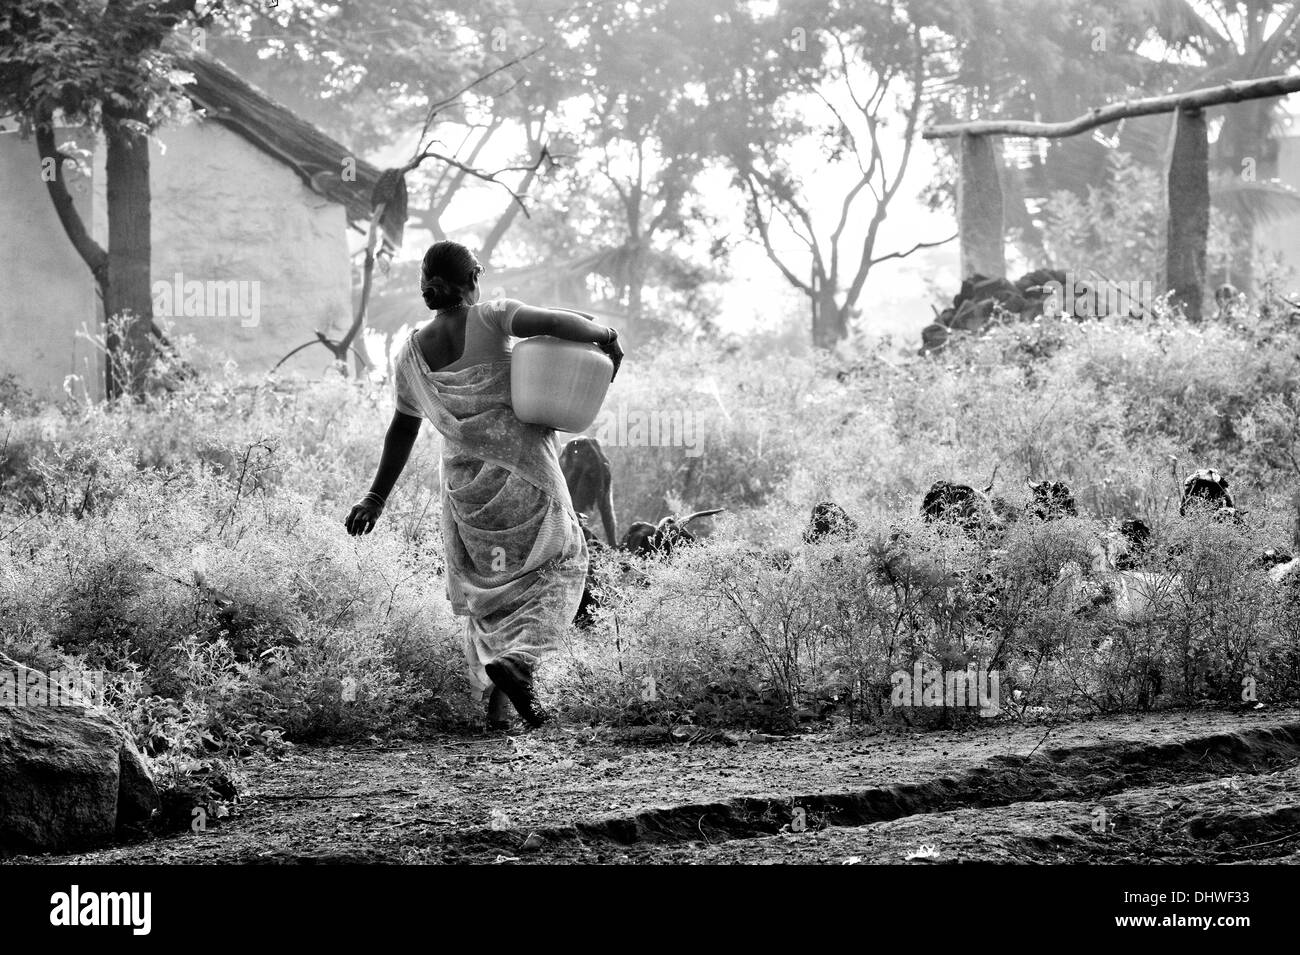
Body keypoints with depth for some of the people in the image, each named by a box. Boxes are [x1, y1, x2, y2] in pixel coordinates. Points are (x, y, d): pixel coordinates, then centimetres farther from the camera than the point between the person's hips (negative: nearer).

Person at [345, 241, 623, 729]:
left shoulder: (412, 351, 4)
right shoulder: (491, 319, -9)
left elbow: (402, 431, 9)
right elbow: (556, 323, -25)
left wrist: (376, 497, 17)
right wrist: (605, 335, -6)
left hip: (463, 481, 4)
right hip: (522, 472, -4)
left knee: (482, 589, 17)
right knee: (560, 567, 9)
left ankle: (495, 699, 11)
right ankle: (516, 660, -13)